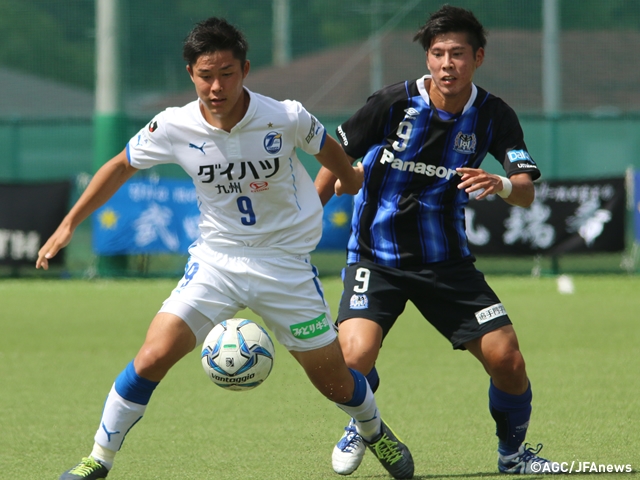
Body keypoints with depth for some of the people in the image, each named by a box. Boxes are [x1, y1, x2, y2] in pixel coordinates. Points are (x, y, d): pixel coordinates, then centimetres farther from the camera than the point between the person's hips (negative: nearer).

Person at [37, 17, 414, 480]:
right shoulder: (175, 128, -14)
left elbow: (327, 147, 6)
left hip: (285, 262, 0)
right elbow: (121, 166, 4)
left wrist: (350, 179, 26)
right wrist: (69, 224, 5)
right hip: (215, 261, 1)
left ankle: (375, 431, 40)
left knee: (333, 379, 6)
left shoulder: (286, 119, -18)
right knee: (154, 355, -18)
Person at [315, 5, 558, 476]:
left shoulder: (493, 116, -7)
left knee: (507, 359, -8)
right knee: (355, 355, -23)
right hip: (376, 256, -2)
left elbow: (527, 192, -14)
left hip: (446, 260, 2)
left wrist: (502, 185, -38)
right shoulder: (393, 104, -13)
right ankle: (358, 428, 12)